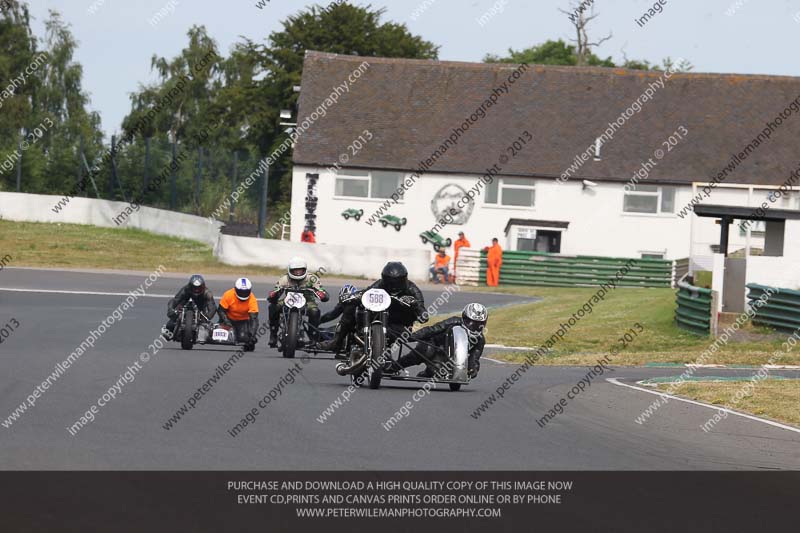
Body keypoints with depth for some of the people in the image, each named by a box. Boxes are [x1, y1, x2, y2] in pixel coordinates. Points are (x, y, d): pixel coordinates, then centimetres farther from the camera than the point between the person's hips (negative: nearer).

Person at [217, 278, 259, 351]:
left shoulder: (252, 300, -25)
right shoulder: (228, 295, -25)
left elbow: (253, 318, -28)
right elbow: (221, 310, -16)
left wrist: (252, 334, -38)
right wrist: (226, 321, -32)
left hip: (243, 320, -1)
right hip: (229, 318, 1)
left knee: (243, 337, -24)